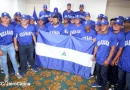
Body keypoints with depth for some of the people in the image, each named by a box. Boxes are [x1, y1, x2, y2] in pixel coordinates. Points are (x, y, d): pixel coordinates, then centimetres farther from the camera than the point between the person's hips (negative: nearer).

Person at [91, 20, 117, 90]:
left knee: (103, 74, 9)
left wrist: (108, 59, -14)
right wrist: (94, 55, 10)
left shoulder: (112, 36, -14)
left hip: (105, 60, -5)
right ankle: (98, 83, 45)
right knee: (98, 72, 21)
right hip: (98, 58, 5)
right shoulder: (98, 36, 2)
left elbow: (113, 49, -13)